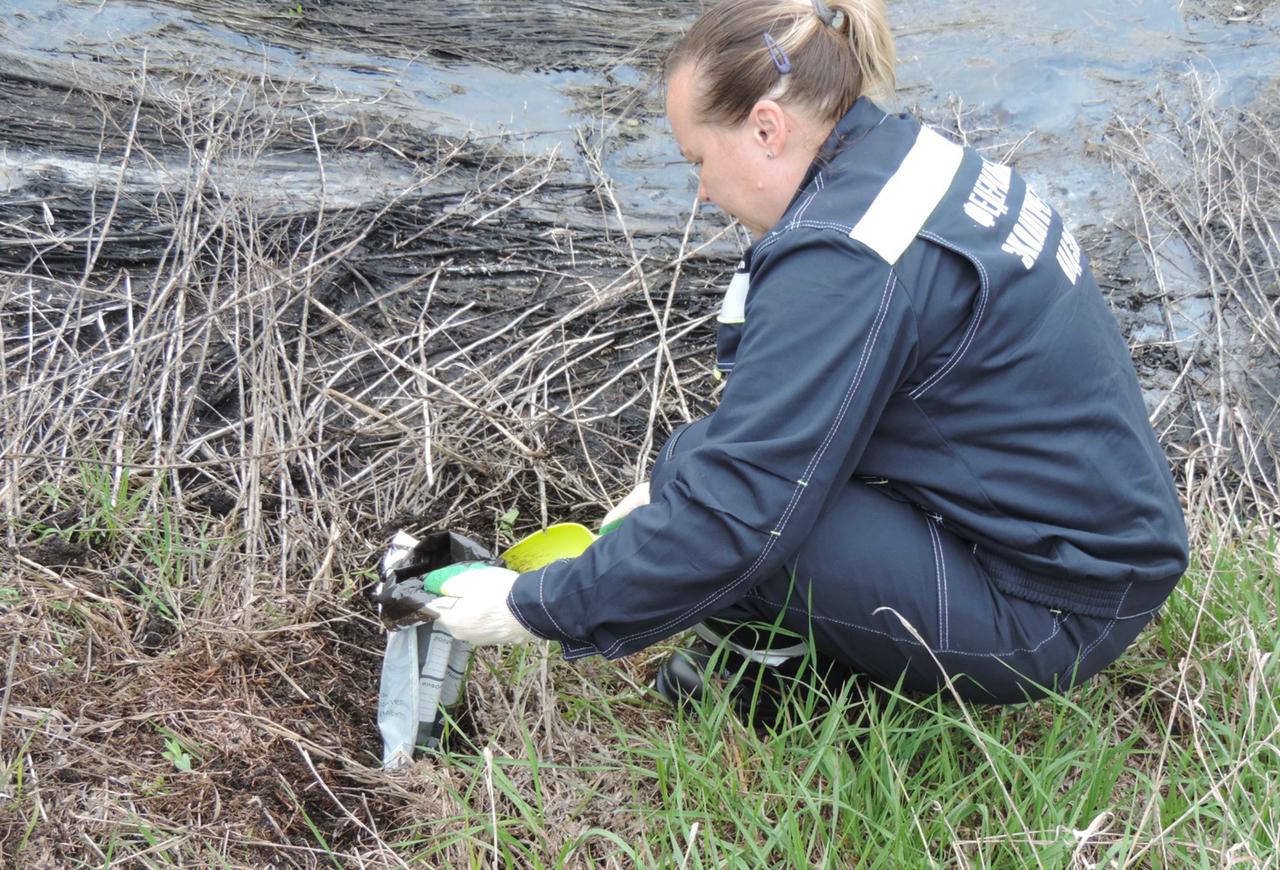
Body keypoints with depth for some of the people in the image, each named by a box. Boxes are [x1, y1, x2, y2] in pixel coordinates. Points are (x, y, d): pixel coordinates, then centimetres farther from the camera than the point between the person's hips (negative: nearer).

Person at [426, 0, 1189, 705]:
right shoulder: (911, 157, 4)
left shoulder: (845, 261, -25)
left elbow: (733, 516, -24)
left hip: (1052, 618, -9)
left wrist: (528, 609, -13)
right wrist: (674, 491, 16)